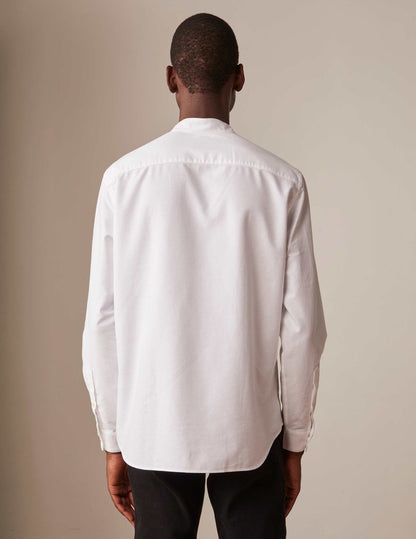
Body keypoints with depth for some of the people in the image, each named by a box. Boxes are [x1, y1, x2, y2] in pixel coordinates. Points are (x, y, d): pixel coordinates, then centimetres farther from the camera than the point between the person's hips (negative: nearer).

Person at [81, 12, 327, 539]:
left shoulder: (124, 177, -5)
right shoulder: (281, 181, -6)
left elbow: (103, 321, -4)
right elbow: (301, 324, -5)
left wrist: (113, 439, 6)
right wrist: (295, 440, 7)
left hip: (153, 430, 1)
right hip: (251, 432, 0)